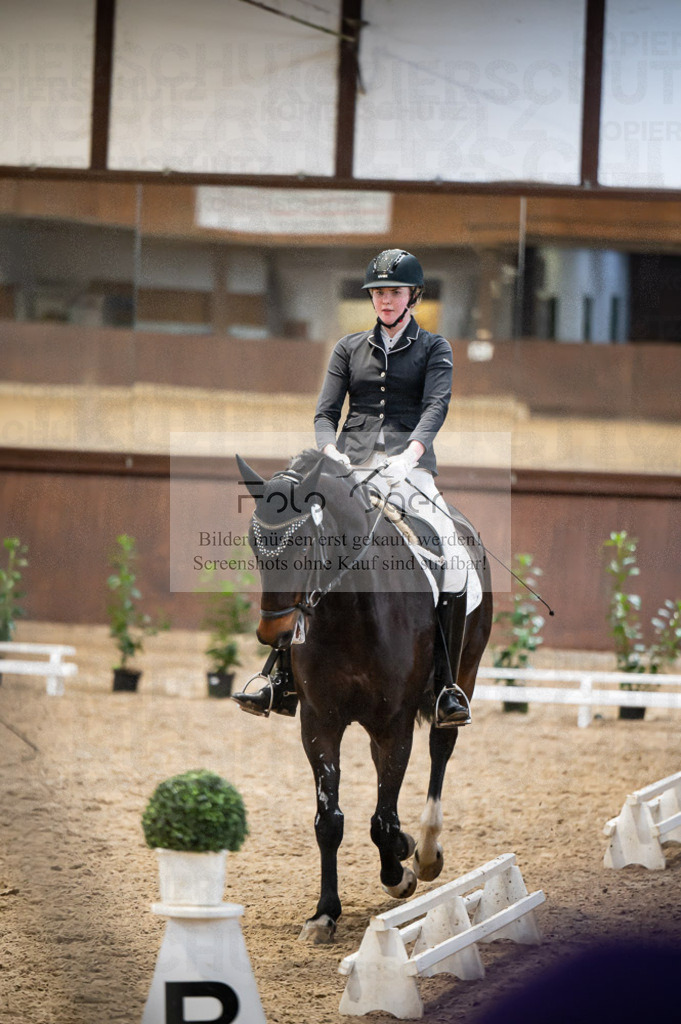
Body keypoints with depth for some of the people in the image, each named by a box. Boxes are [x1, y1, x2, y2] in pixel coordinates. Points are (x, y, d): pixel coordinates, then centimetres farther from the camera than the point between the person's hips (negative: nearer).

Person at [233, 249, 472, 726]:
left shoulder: (434, 348, 11)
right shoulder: (350, 348, 18)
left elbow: (437, 405, -5)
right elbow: (325, 413, 11)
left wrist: (411, 452, -25)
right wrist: (331, 450, -12)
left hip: (408, 468, -2)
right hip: (350, 467, 2)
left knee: (453, 556, -28)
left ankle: (447, 686, -23)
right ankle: (284, 682, -14)